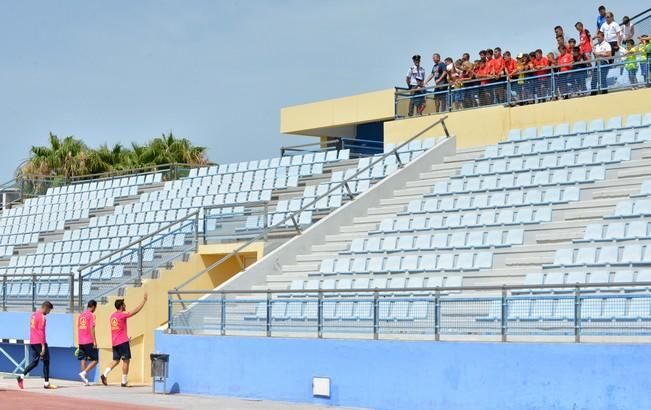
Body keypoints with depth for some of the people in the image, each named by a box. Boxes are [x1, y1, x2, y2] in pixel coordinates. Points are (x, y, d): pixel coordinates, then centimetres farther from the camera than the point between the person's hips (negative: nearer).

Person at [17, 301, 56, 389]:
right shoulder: (42, 317, -14)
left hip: (32, 342, 8)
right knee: (46, 362, 1)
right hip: (39, 342, -8)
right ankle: (46, 383, 3)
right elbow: (41, 332, -18)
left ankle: (21, 376, -4)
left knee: (35, 362, 11)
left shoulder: (33, 315, 14)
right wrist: (43, 346, -19)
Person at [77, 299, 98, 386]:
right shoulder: (91, 315, -8)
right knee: (95, 360, 0)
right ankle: (83, 373, -16)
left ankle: (85, 380, 4)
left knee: (83, 360, 7)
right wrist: (94, 341, -16)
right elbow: (92, 329, -16)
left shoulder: (81, 315, 14)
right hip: (89, 342, -7)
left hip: (81, 342, 7)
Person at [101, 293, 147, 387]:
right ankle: (124, 382, -3)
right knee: (126, 360, -1)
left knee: (116, 360, 12)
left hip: (114, 342, 8)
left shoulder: (113, 316, 13)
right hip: (123, 341, -8)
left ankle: (105, 374, -7)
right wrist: (144, 300, -5)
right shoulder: (122, 315, -11)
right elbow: (136, 311, -11)